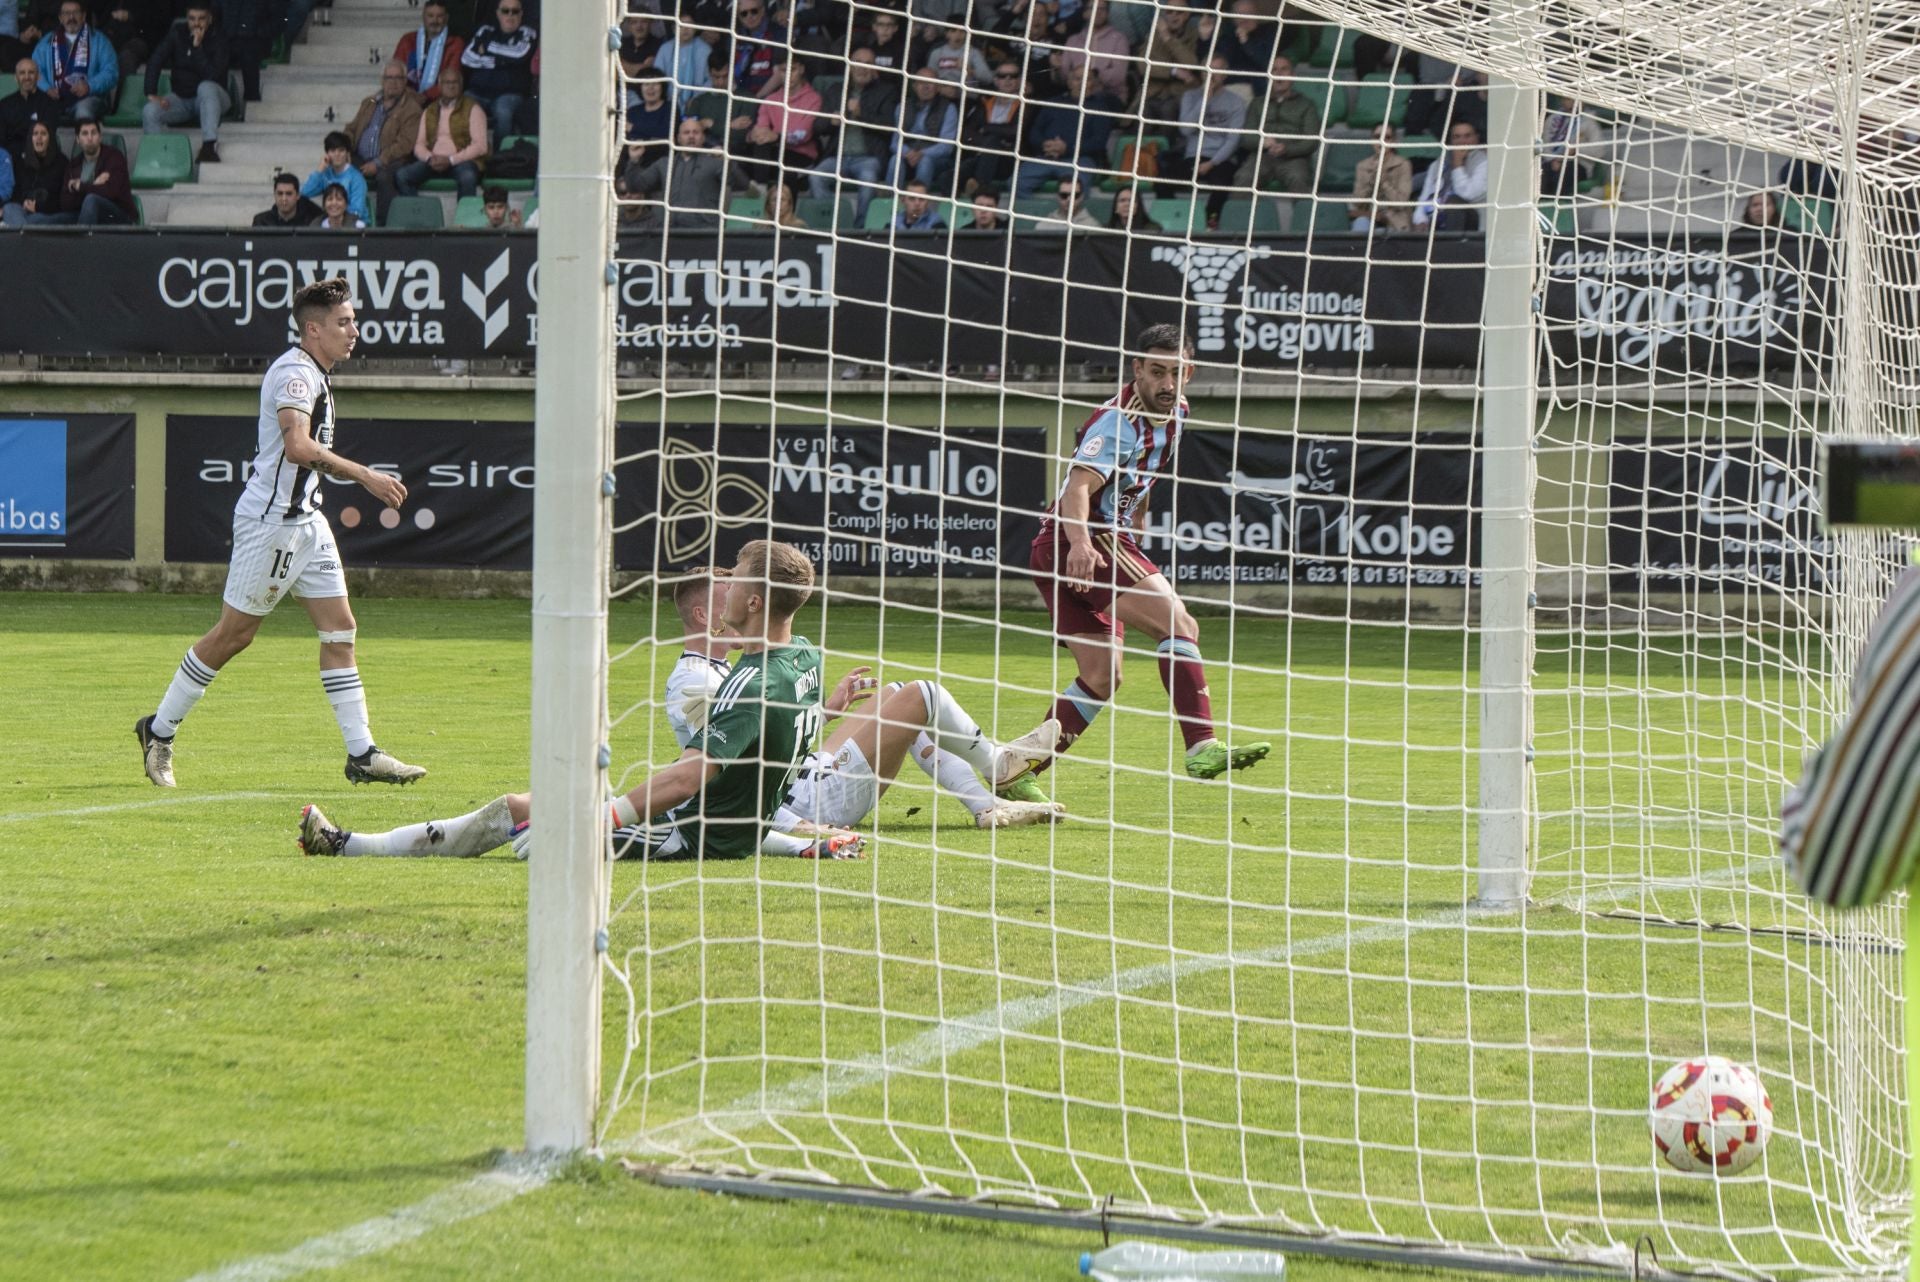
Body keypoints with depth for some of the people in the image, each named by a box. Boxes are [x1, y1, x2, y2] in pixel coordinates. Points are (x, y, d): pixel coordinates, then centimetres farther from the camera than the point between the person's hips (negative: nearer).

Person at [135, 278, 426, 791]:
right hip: (270, 520, -10)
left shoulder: (314, 374, 15)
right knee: (233, 634, -1)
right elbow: (297, 446, -33)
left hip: (304, 518, 10)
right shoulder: (295, 372, -17)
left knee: (339, 628, 2)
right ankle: (159, 730, 12)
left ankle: (361, 754, 0)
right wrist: (365, 476, -34)